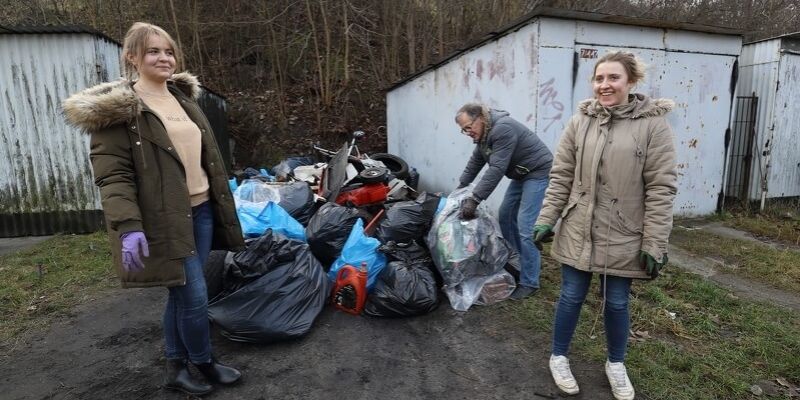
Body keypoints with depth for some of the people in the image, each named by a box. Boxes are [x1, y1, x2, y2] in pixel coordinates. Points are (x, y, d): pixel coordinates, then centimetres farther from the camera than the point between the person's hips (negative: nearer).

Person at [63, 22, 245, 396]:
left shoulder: (184, 96, 14)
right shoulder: (116, 109, -9)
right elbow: (112, 175, -14)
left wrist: (222, 205, 19)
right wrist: (128, 226, -25)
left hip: (200, 209, 7)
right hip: (165, 219, -7)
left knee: (181, 293, 15)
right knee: (194, 295, -2)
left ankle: (175, 368, 32)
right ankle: (205, 363, 24)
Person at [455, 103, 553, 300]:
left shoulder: (502, 129, -26)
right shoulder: (484, 133, 5)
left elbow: (497, 169, -31)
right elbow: (475, 162, 12)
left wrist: (474, 199, -32)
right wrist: (461, 187, 8)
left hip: (539, 173, -10)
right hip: (521, 175, 10)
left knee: (525, 227, -13)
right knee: (505, 217, 12)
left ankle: (529, 282, -2)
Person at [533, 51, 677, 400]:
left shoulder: (653, 124, -7)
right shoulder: (580, 122, 1)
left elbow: (661, 188, -8)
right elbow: (561, 176, 3)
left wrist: (654, 244, -10)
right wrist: (546, 219, 0)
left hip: (623, 237, -1)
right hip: (578, 232, 2)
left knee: (617, 303, 14)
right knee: (571, 297, 12)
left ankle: (616, 364, 40)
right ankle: (558, 357, 34)